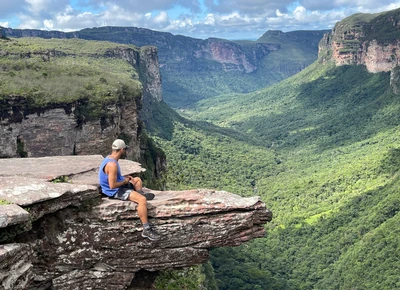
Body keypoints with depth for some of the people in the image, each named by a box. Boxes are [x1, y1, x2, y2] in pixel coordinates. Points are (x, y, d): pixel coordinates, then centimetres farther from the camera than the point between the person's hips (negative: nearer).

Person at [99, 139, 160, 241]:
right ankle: (146, 230, -24)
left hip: (119, 186, 11)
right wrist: (124, 181, -14)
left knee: (137, 180, 30)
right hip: (115, 191, -11)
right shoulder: (112, 164, -27)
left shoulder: (109, 159, 6)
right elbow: (112, 185, -30)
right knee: (142, 200, -27)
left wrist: (125, 177, 9)